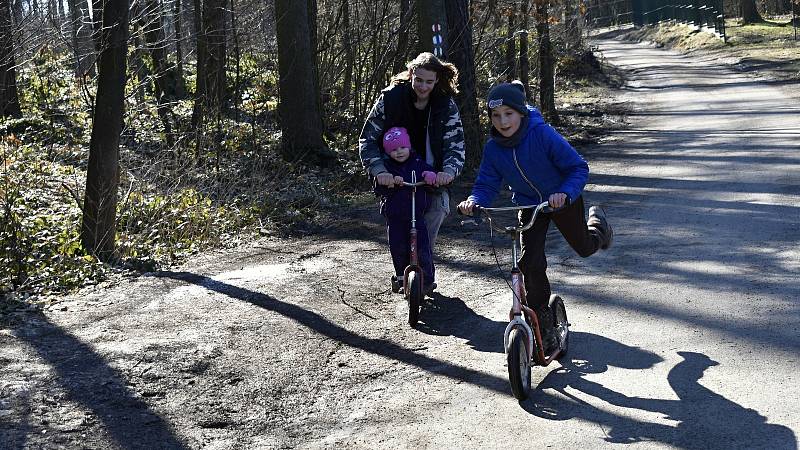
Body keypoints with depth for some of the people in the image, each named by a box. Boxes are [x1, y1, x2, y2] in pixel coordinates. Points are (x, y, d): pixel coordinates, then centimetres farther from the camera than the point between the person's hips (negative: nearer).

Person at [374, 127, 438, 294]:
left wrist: (431, 176, -25)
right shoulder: (386, 167, 1)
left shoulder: (419, 164, 4)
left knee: (422, 248, -8)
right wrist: (391, 181, -28)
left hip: (418, 214, -1)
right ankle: (401, 275, 25)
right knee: (397, 248, 2)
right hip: (394, 216, 1)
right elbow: (379, 189, -9)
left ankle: (427, 278, 9)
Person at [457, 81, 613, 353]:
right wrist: (474, 201, -34)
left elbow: (578, 168, -27)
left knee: (584, 248, 17)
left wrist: (565, 193, -44)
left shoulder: (543, 134, -31)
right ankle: (544, 328, 0)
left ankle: (596, 221, 56)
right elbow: (487, 184, -12)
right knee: (530, 263, -12)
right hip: (530, 205, 2)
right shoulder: (493, 148, -18)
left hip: (563, 199, -2)